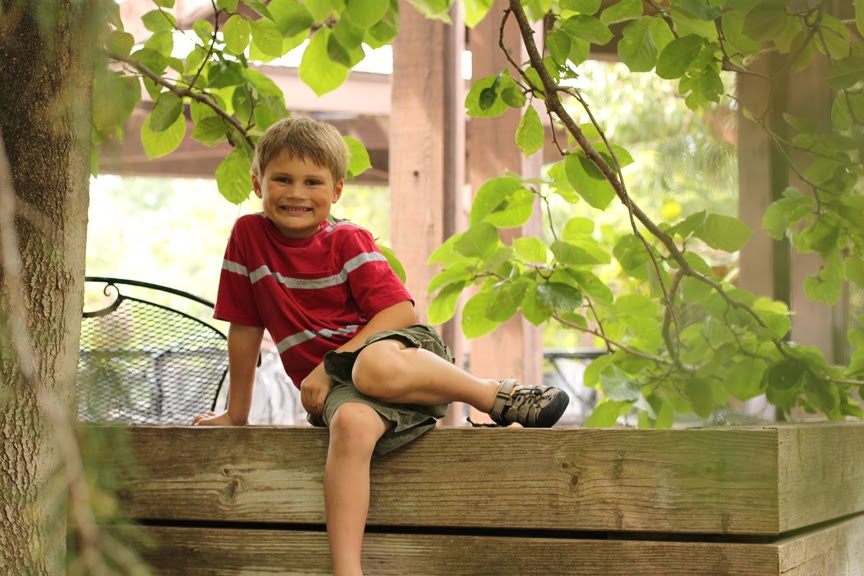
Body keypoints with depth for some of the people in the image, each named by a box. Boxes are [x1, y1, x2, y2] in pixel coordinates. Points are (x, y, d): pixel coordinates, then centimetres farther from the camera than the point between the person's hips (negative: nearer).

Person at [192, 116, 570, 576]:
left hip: (392, 344, -1)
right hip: (336, 386, 1)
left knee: (375, 369, -40)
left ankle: (498, 395, -18)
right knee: (351, 424, -37)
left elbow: (400, 309, -9)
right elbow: (245, 330, 11)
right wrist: (237, 413, 14)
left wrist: (332, 365, -17)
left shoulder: (347, 241, 0)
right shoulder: (248, 235, 5)